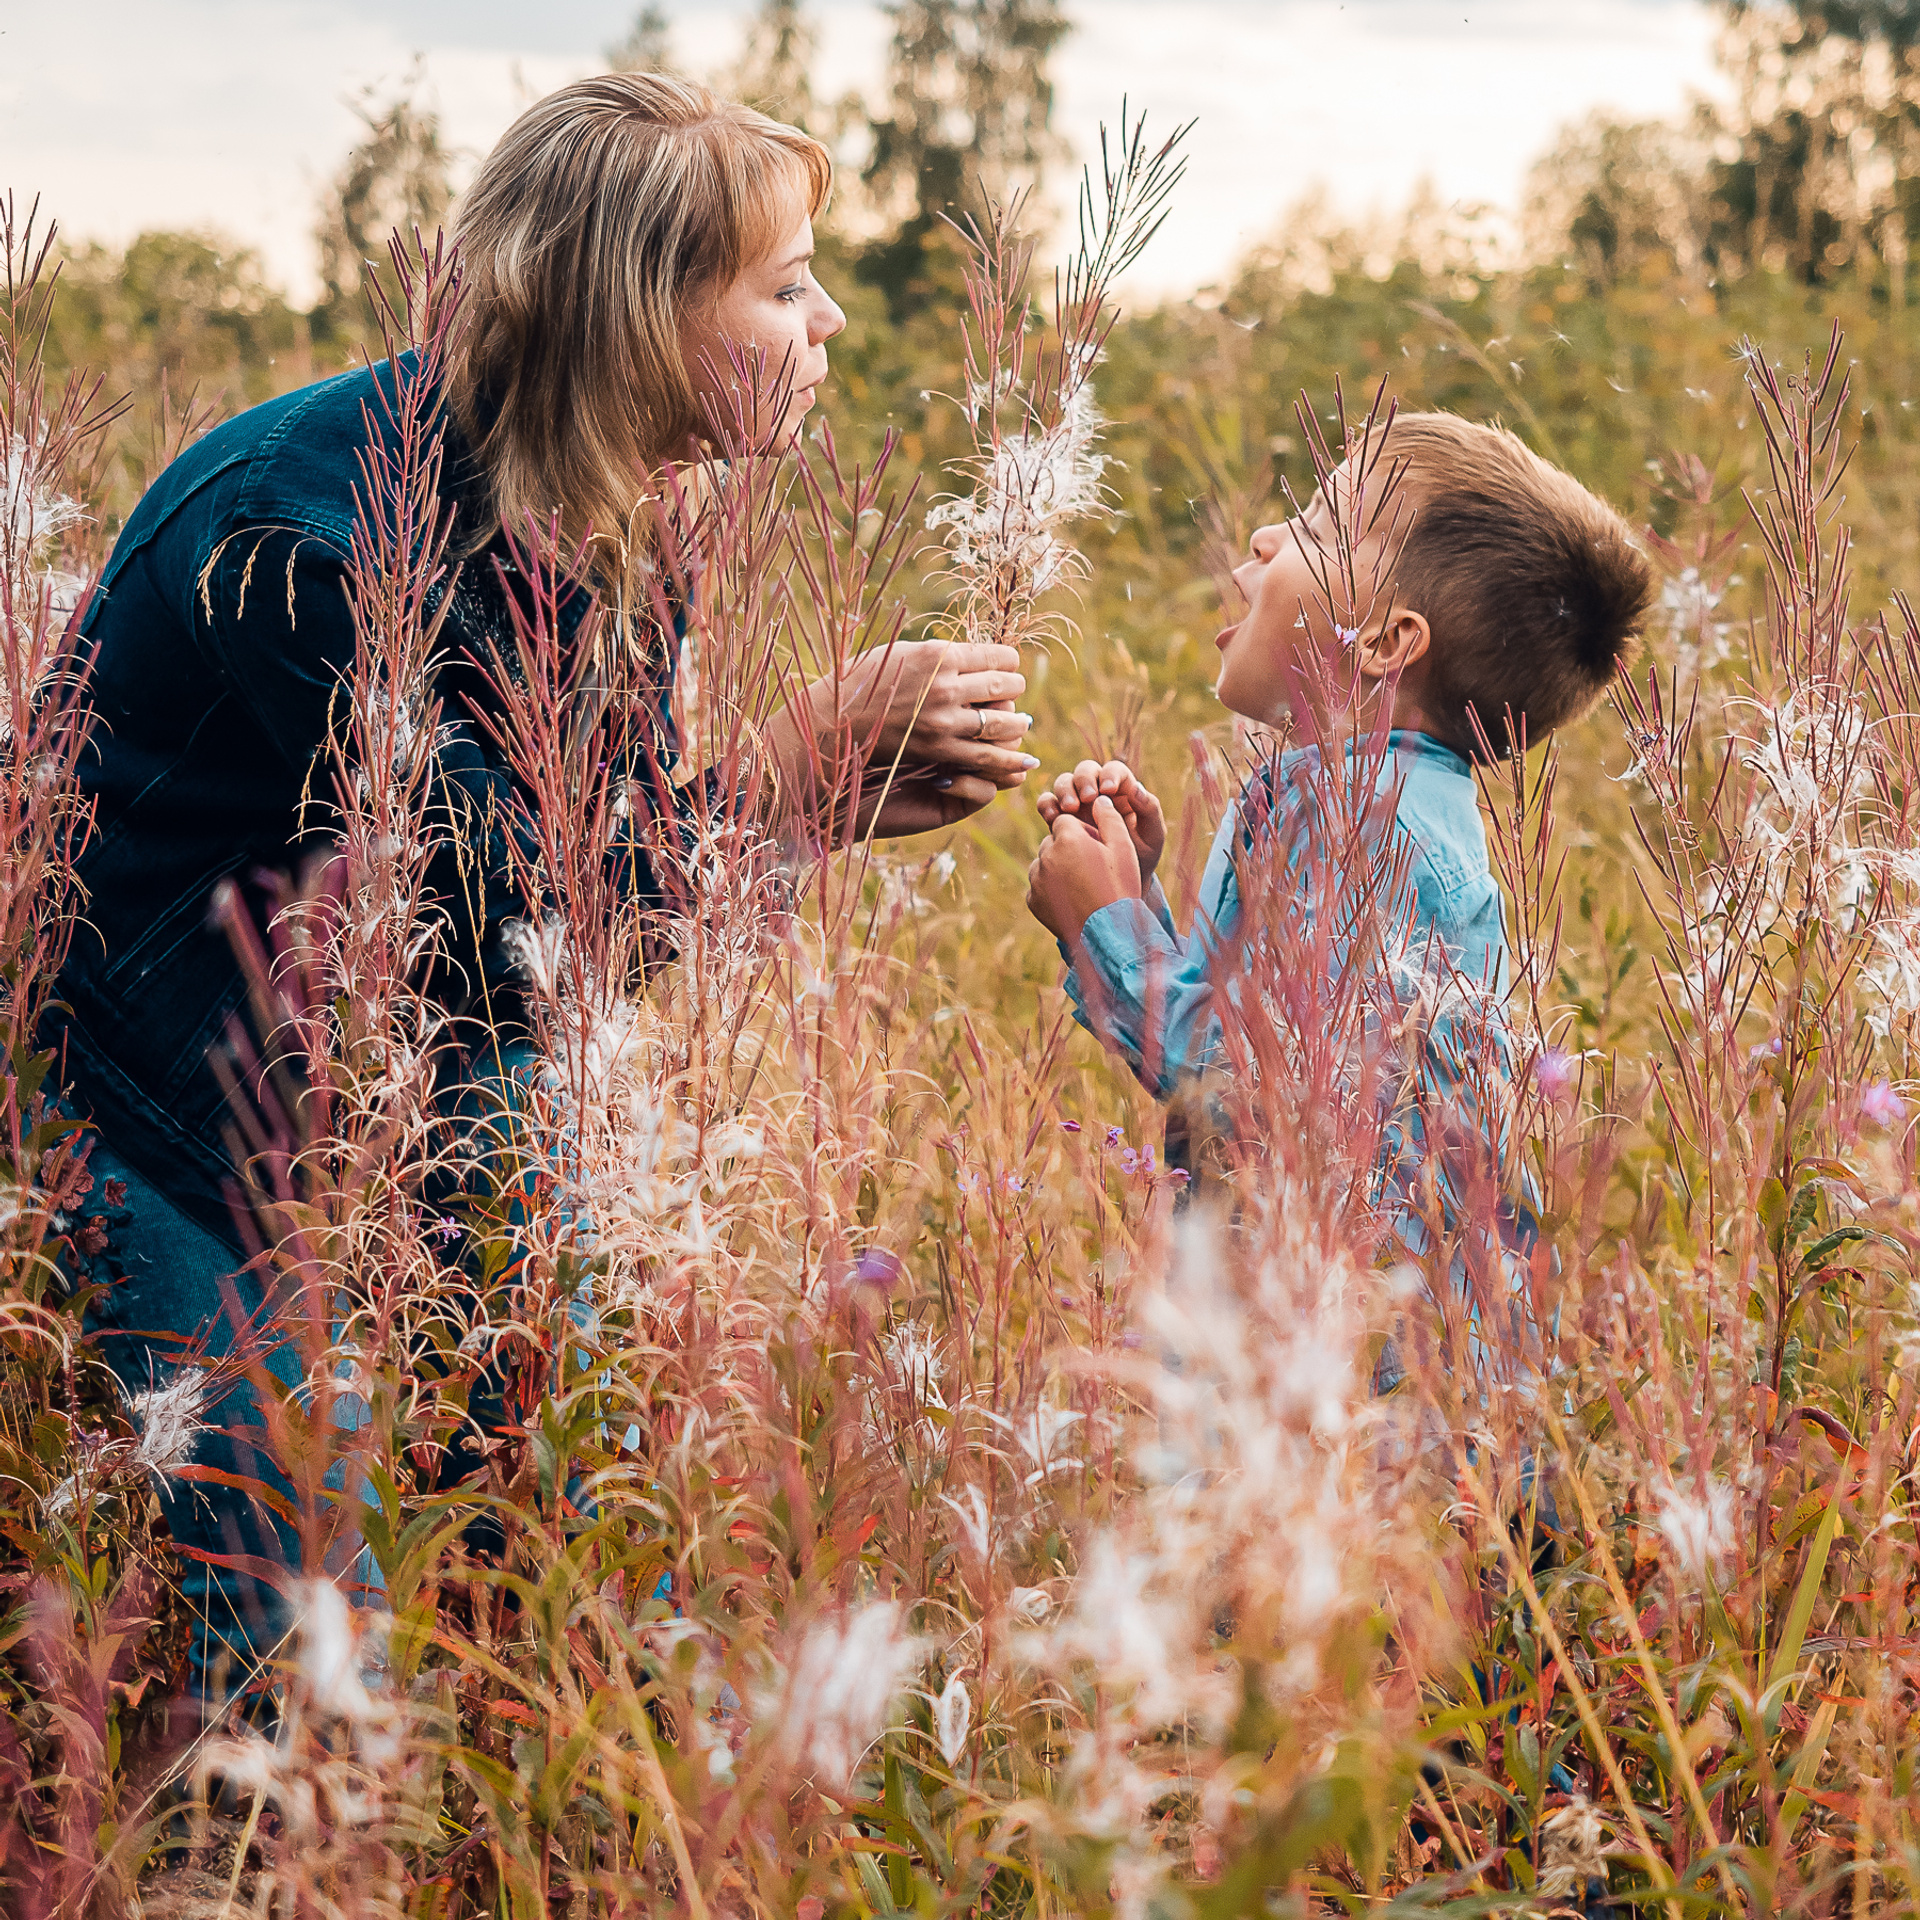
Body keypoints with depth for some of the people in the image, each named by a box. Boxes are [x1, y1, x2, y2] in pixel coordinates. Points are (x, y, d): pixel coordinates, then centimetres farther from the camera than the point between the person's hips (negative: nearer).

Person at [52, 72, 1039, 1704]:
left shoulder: (601, 531, -2)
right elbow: (497, 910, -27)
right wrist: (798, 765, -29)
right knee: (311, 1638, -12)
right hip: (151, 1128, -7)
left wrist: (851, 799, -17)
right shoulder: (310, 526, -27)